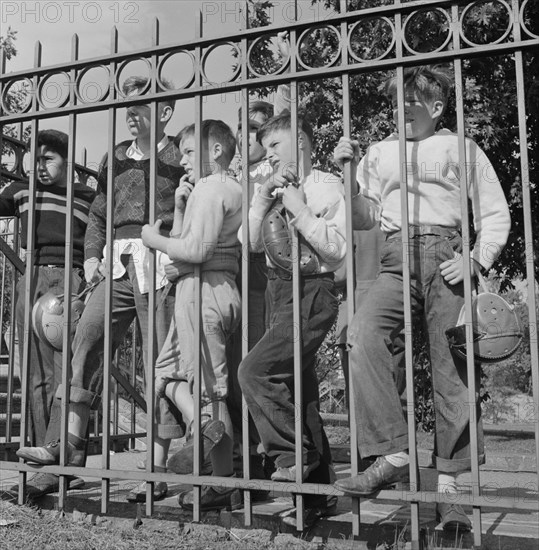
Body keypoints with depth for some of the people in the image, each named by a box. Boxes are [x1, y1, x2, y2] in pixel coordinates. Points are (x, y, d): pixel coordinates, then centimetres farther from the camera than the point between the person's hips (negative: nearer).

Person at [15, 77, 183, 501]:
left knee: (161, 362, -3)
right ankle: (68, 443, -5)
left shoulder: (179, 158, 3)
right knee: (87, 337, -9)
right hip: (118, 264, 5)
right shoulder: (116, 158, 19)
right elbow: (99, 213, 22)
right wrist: (92, 254, 10)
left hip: (160, 265, -5)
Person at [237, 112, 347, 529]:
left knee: (255, 370, -23)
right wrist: (263, 197, -1)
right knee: (299, 393, 10)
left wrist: (299, 210, -14)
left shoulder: (325, 186, -4)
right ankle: (316, 493, 20)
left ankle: (292, 453, -6)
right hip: (279, 291, 8)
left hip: (312, 292, -8)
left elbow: (337, 249, -13)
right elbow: (254, 242, 10)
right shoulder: (276, 189, 17)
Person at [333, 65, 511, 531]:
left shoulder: (461, 149, 15)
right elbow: (365, 218, 17)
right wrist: (347, 172, 4)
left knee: (451, 370, -5)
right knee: (363, 334, -26)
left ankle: (448, 482, 5)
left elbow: (496, 215, 11)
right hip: (397, 260, 2)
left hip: (447, 257, -2)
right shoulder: (379, 152, 23)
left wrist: (477, 259, -6)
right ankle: (393, 454, -23)